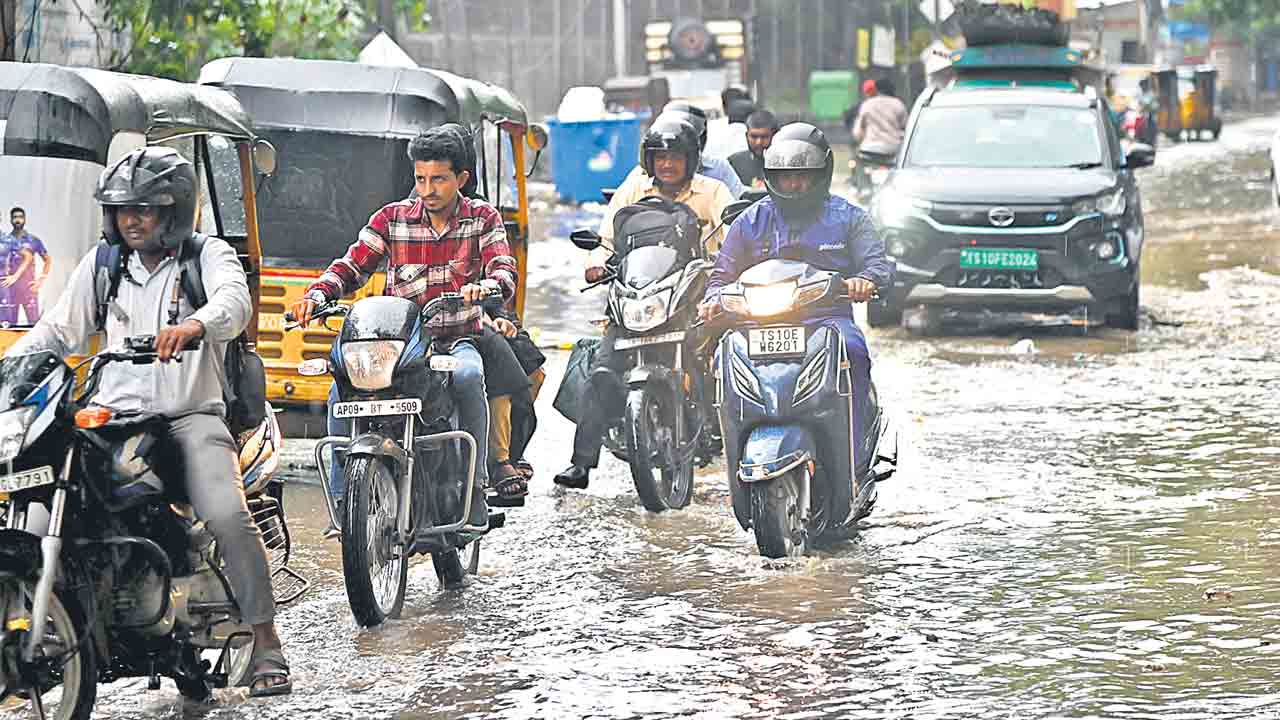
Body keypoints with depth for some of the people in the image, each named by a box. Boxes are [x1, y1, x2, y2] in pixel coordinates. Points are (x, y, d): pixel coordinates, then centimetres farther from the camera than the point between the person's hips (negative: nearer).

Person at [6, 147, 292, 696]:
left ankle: (265, 641, -18)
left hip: (192, 416, -4)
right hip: (115, 417, 4)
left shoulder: (209, 255, 4)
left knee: (226, 516, -26)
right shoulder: (102, 264, 16)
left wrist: (194, 325, -41)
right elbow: (58, 330, 16)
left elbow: (234, 300, -18)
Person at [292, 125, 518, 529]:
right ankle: (343, 498, -16)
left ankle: (474, 489, -30)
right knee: (342, 393, -25)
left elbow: (504, 272, -7)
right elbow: (351, 267, 6)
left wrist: (485, 287, -32)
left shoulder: (483, 218, 5)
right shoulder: (392, 219, 7)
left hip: (457, 340, -2)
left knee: (467, 376, -37)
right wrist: (317, 295, -14)